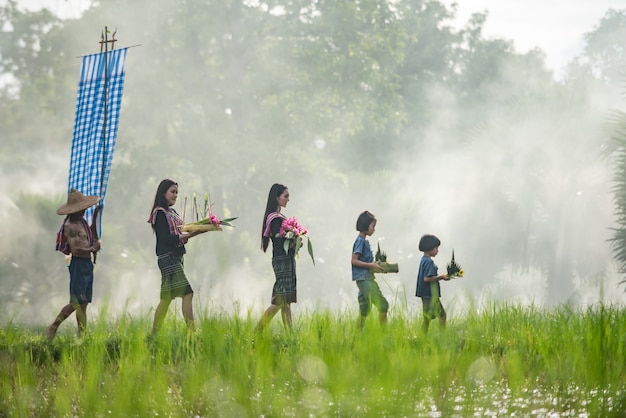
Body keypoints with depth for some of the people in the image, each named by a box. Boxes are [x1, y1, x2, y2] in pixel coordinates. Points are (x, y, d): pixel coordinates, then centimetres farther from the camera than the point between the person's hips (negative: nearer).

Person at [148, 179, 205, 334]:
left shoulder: (172, 212, 19)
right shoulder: (160, 213, -8)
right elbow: (166, 238, -17)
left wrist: (195, 230, 1)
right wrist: (190, 234, -24)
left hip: (176, 257, 10)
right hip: (167, 257, -10)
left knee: (167, 297, 9)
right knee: (187, 293, -17)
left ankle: (154, 334, 13)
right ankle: (191, 332, -22)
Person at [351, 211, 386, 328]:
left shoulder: (364, 241, 18)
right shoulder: (360, 241, -10)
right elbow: (354, 261, -17)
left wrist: (373, 265, 11)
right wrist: (371, 265, -18)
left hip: (368, 278, 10)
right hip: (363, 278, -10)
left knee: (365, 309, 9)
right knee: (382, 305, -12)